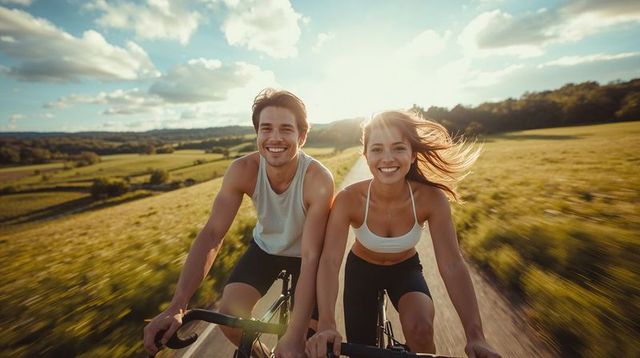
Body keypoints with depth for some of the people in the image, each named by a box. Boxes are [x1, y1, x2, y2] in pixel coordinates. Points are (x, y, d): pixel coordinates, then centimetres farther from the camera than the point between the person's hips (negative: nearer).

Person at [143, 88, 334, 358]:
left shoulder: (319, 180, -33)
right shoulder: (243, 170, -25)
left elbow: (311, 256, -33)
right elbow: (211, 235, -23)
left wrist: (294, 335, -34)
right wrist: (176, 307, -28)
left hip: (302, 256, -1)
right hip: (265, 248, 2)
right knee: (229, 314, -11)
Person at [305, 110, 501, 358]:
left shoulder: (430, 199, -28)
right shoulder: (348, 200, -32)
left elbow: (452, 266, -27)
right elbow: (329, 262, -36)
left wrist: (475, 336, -35)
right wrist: (326, 325, -48)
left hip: (405, 270, 1)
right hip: (362, 269, 0)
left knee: (420, 328, -27)